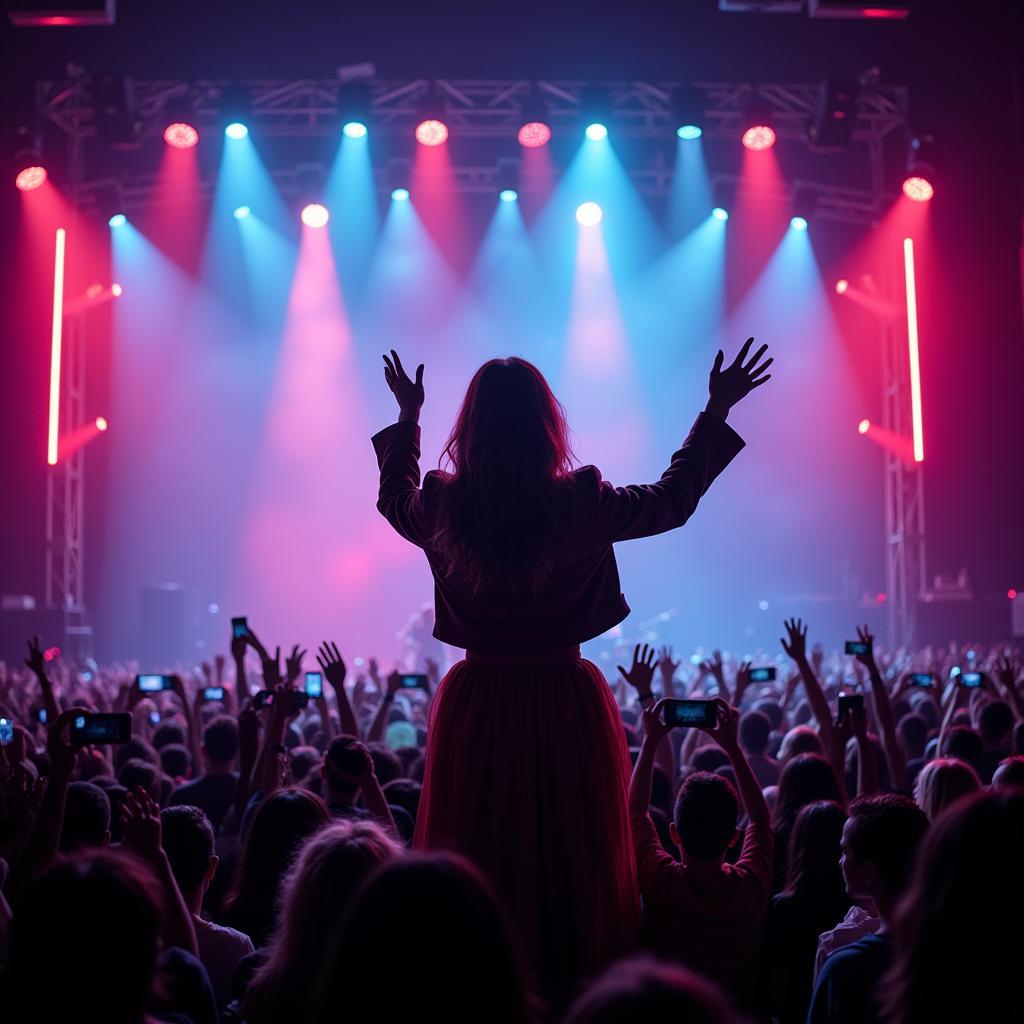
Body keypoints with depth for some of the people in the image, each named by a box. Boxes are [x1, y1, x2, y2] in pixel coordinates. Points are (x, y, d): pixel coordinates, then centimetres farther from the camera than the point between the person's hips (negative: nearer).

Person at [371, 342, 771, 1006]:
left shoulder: (444, 505, -6)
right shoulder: (580, 503, -11)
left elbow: (394, 500, 19)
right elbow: (672, 500, 7)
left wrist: (408, 418, 31)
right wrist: (717, 414, 16)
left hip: (477, 707, 2)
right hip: (567, 707, -1)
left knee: (476, 866, 11)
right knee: (576, 860, 10)